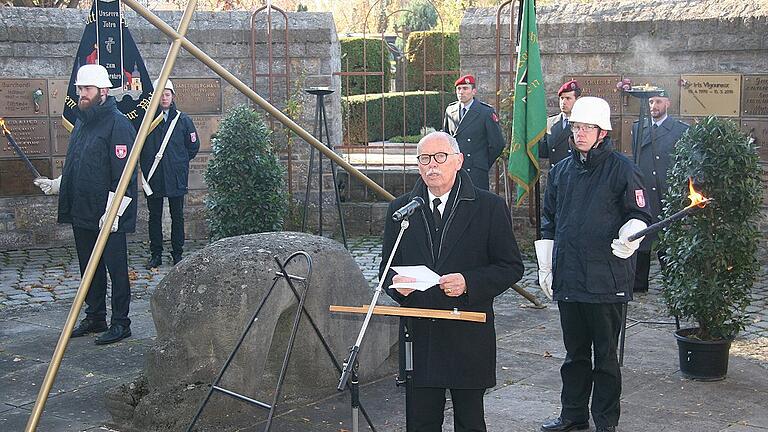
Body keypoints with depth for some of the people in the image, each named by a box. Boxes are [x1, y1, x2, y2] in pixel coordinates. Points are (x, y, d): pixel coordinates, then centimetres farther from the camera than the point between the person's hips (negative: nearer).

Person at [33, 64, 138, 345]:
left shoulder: (118, 124, -13)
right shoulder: (82, 121, 15)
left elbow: (124, 173, -18)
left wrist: (112, 212, -21)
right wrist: (56, 185, 12)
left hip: (108, 216, -9)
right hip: (82, 213, 9)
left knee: (116, 268, 0)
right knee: (89, 268, 15)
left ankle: (120, 323, 7)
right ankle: (95, 317, 27)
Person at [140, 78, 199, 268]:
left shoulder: (183, 120, 3)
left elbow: (194, 146, 11)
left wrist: (181, 161, 10)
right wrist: (145, 166, 3)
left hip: (176, 178, 0)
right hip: (153, 177, 0)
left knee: (177, 216, 6)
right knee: (154, 217, 6)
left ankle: (178, 254, 15)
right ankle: (156, 254, 15)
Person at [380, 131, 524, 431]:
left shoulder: (490, 207, -1)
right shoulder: (400, 209, 9)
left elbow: (511, 267, -1)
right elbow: (387, 268, 15)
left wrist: (469, 283, -17)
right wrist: (396, 284, -9)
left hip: (469, 337, -2)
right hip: (419, 336, 2)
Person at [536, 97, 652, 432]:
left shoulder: (621, 168, -5)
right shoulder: (561, 170, 12)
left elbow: (640, 214, -3)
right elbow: (549, 221, 18)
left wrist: (629, 237, -25)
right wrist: (545, 267, 16)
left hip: (606, 280, -5)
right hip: (567, 279, 5)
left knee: (605, 355, 5)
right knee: (575, 353, 16)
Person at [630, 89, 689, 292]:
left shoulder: (681, 130, 0)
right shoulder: (637, 128, 11)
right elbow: (633, 160, 13)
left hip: (668, 196, -3)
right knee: (640, 240, 8)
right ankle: (639, 283, 17)